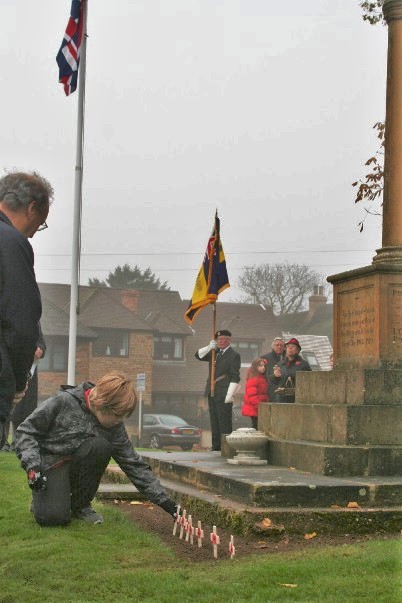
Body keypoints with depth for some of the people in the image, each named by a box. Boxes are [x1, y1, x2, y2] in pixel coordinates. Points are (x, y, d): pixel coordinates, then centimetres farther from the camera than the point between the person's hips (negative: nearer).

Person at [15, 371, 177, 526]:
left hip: (77, 466, 4)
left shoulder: (115, 427, -6)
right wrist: (32, 466, -22)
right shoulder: (63, 401, -17)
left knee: (100, 446, -28)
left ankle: (80, 505, -9)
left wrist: (165, 501, -7)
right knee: (54, 517, -30)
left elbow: (134, 464, -3)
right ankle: (42, 499, 8)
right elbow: (26, 431, -9)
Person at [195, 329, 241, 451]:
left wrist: (229, 395, -17)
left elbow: (235, 378, -11)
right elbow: (198, 355, 18)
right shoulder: (214, 353, 15)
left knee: (224, 422, -7)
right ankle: (216, 446, 16)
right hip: (212, 393, 7)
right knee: (214, 422, 11)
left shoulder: (234, 355, -7)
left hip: (223, 395, -7)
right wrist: (209, 347, 1)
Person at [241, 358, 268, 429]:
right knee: (256, 425, -8)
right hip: (254, 409, -9)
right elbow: (252, 395, -19)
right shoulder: (253, 379, -13)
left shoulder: (263, 378, 15)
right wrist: (259, 406, -21)